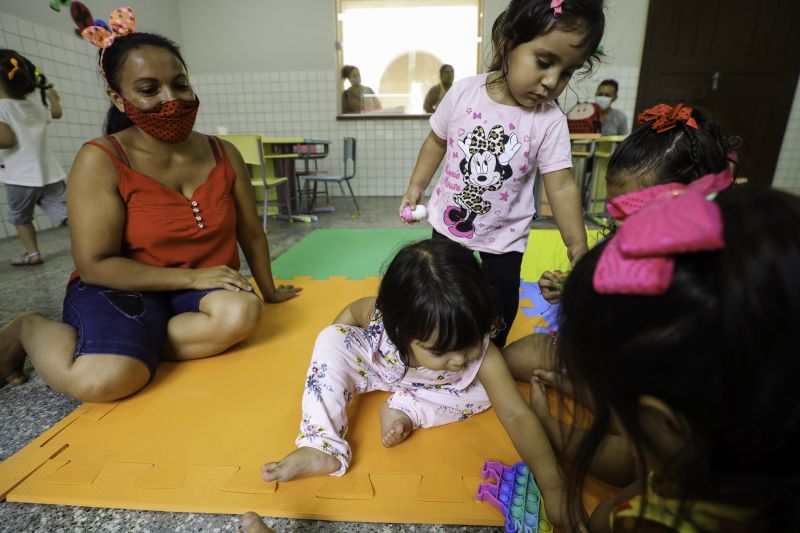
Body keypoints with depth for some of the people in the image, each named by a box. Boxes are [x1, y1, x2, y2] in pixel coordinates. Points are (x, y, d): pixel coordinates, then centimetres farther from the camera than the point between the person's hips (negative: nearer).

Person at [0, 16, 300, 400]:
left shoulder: (223, 154, 0)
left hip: (205, 286, 3)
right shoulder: (101, 160, -11)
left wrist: (268, 290, 13)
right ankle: (33, 329, 8)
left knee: (242, 313, -30)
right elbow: (94, 265, -13)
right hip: (121, 288, -2)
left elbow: (251, 234, 7)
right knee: (106, 379, -29)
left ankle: (130, 348, -7)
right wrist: (192, 276, -20)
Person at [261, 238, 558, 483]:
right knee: (331, 340, -25)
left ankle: (406, 410, -15)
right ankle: (322, 447, -24)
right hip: (377, 363, 0)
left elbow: (516, 415, -36)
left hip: (425, 386, 1)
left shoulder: (482, 358, -38)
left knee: (484, 391, -21)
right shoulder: (380, 318, -39)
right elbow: (352, 311, -16)